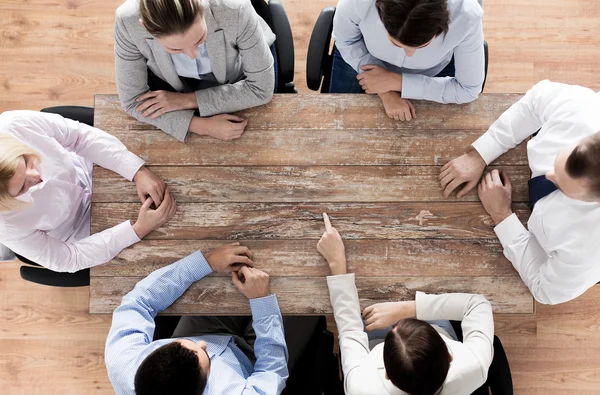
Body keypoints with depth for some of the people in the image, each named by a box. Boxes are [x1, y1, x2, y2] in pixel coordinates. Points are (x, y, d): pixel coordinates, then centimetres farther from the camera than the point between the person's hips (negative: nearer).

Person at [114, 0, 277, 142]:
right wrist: (201, 126, -37)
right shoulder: (128, 22, -37)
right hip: (169, 85, -3)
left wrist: (189, 100, -33)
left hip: (235, 81, 4)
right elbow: (132, 101, -25)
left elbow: (261, 87, -30)